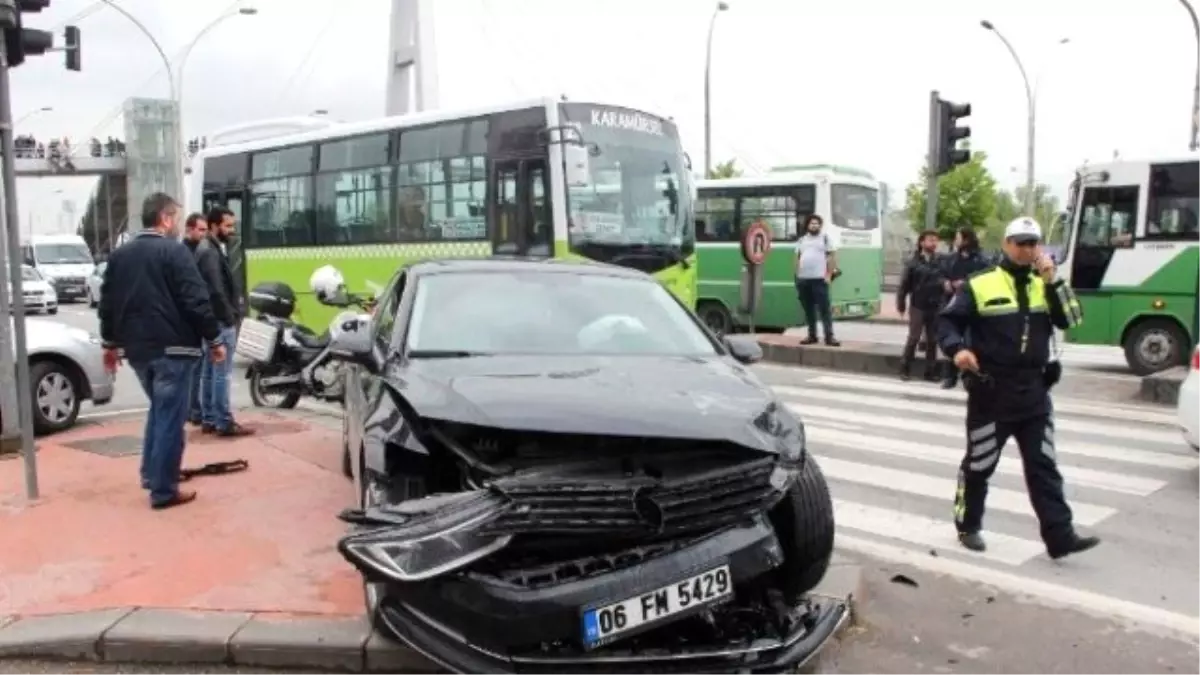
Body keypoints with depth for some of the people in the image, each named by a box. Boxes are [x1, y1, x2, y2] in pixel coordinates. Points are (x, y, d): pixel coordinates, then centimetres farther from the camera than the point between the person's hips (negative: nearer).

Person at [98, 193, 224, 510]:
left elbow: (108, 303, 17)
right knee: (170, 418, -2)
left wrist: (110, 343, 26)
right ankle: (163, 490, 1)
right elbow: (197, 302, -15)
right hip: (172, 348, -8)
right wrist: (214, 339, -7)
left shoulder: (119, 255, 13)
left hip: (137, 349, 8)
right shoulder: (175, 252, -10)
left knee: (158, 410, 24)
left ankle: (151, 474, 28)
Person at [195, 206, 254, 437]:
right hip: (220, 321, -11)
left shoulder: (209, 248, 17)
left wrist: (230, 316, 14)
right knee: (222, 374, -7)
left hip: (213, 320, 11)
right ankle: (224, 423, -4)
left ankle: (208, 420, 19)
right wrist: (230, 318, -17)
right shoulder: (210, 252, -15)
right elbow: (216, 291, -22)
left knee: (208, 372, 12)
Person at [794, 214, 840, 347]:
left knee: (824, 308, -7)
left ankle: (829, 336, -7)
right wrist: (797, 275, 9)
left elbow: (832, 257, 0)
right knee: (808, 310, 8)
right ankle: (812, 335, 15)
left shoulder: (825, 238, 4)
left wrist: (829, 275, -8)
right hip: (803, 279, 5)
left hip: (819, 279, -4)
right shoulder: (801, 240, 16)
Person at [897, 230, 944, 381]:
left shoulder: (940, 261, 3)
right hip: (917, 306, -3)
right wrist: (901, 304, -4)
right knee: (913, 338, -3)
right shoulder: (913, 262, -4)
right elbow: (904, 284, -3)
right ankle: (904, 369, 8)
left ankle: (930, 371, 16)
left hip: (935, 307, 3)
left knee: (932, 340, 8)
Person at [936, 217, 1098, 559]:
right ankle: (968, 527, 24)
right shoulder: (980, 284, -5)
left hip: (1034, 393, 4)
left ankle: (1060, 537, 6)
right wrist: (957, 349, -24)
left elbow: (1070, 320, -2)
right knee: (979, 464, 8)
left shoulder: (1044, 284, 10)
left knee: (1043, 466, 5)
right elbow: (947, 322, -5)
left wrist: (1053, 280, -11)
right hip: (990, 392, -4)